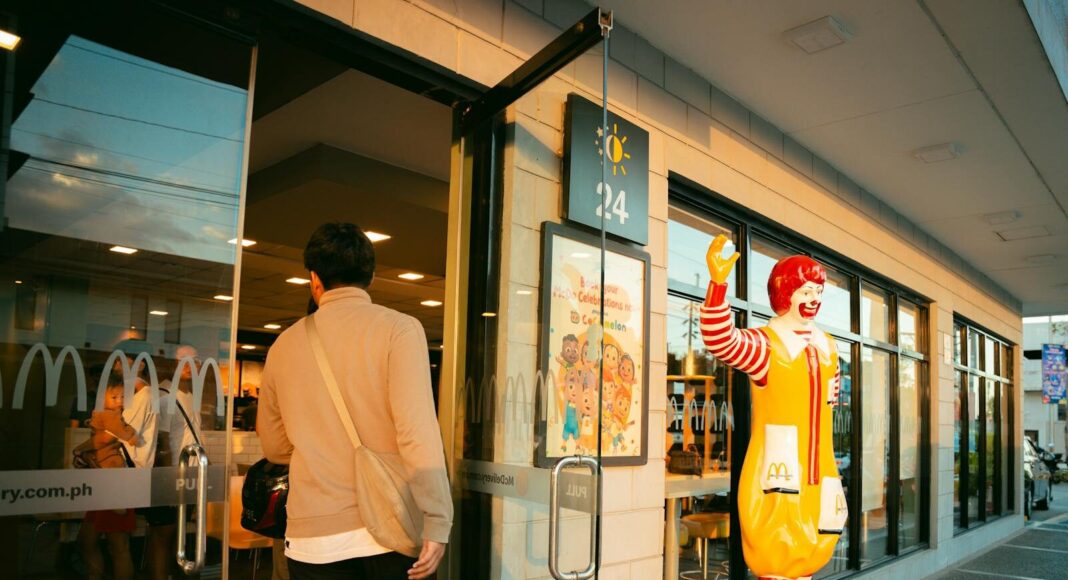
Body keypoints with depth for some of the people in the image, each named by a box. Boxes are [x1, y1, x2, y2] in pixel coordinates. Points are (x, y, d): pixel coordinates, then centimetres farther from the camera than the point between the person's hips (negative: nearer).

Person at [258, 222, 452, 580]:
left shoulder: (285, 344, 6)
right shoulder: (398, 328, -6)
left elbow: (274, 448, 15)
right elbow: (417, 428, -17)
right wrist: (437, 522, -14)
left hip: (313, 538, 3)